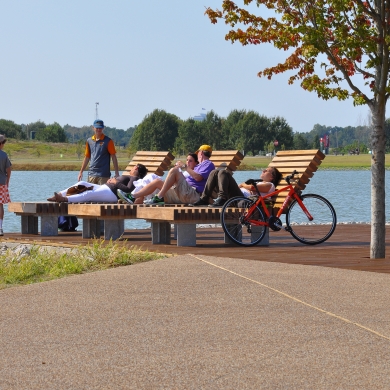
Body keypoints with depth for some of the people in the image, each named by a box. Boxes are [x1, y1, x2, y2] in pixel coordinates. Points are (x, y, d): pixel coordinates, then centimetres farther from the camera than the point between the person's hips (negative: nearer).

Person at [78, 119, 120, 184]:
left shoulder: (108, 141, -2)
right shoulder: (89, 141, 11)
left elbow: (113, 157, -2)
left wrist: (117, 173, -7)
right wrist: (81, 172, 15)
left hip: (104, 175, -4)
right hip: (91, 174, 4)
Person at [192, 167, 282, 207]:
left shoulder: (270, 185, 12)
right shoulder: (258, 182, 40)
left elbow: (252, 188, -6)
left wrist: (243, 185, 11)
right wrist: (245, 185, 5)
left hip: (244, 199, -9)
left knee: (223, 173, -22)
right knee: (215, 172, 1)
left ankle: (222, 200, -38)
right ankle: (204, 199, -12)